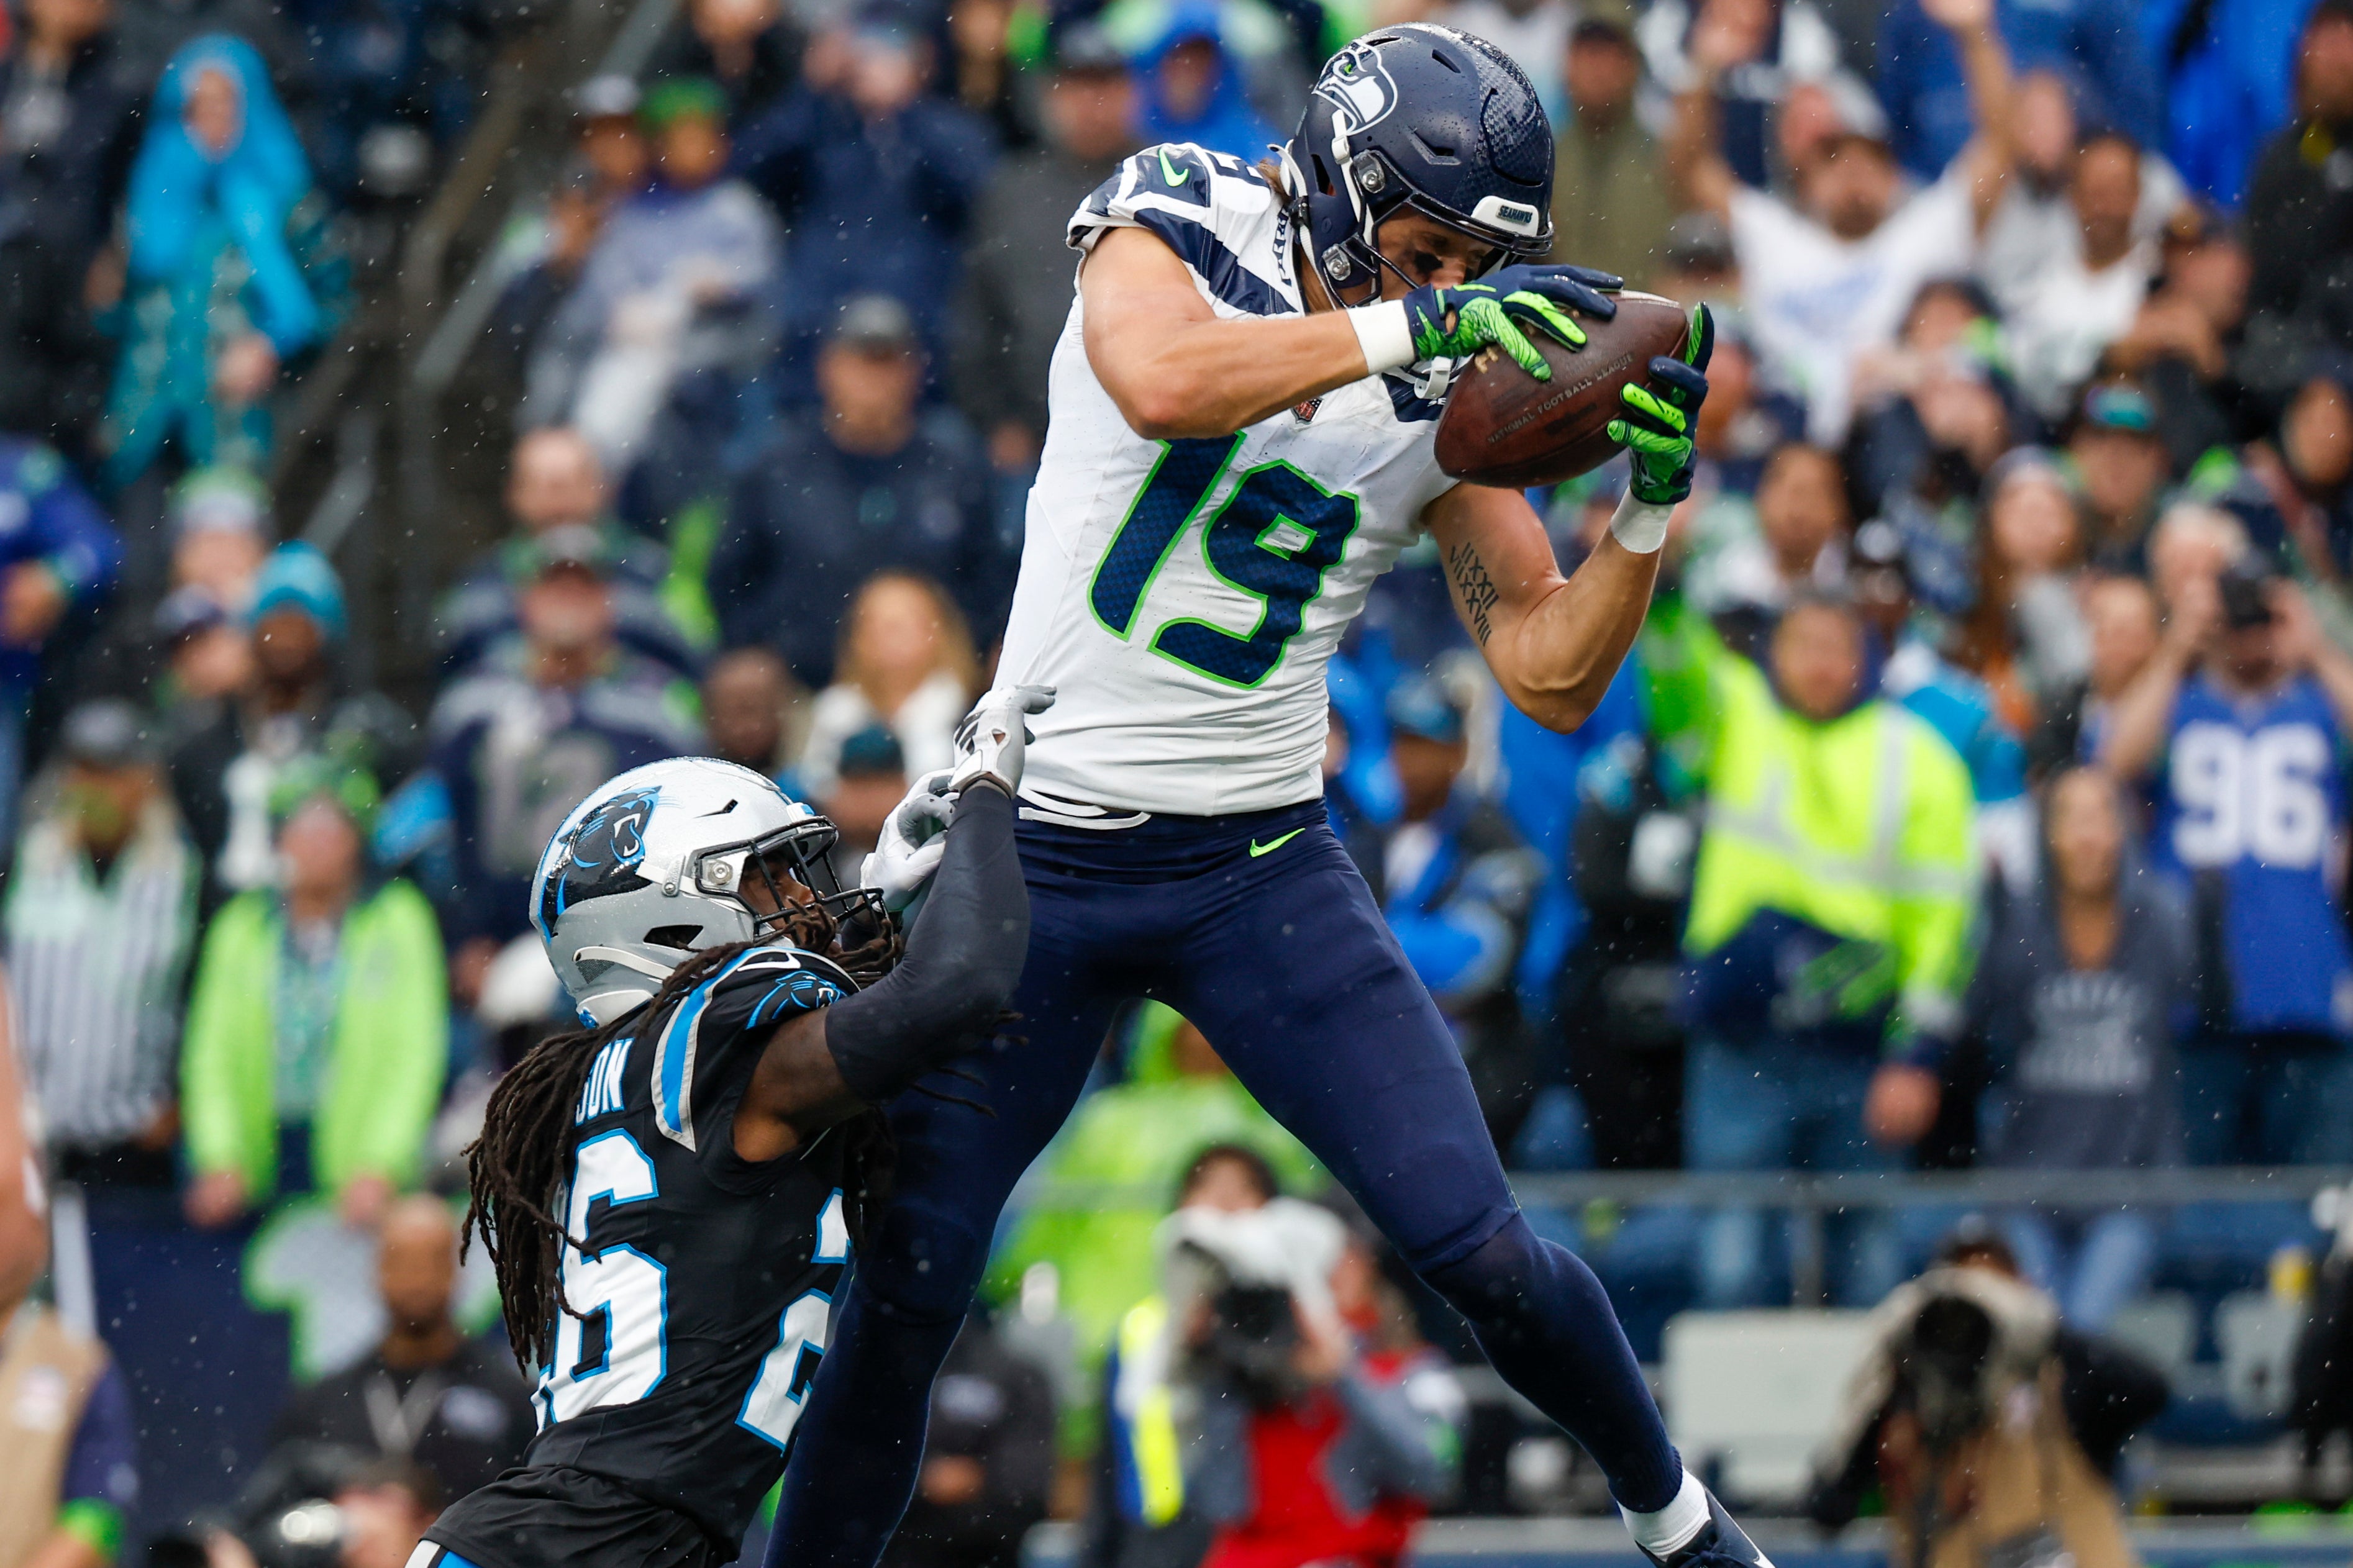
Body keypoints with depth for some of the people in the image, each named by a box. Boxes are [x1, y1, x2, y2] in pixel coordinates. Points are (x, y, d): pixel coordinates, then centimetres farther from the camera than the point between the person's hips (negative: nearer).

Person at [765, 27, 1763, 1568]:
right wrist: (1404, 325, -39)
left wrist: (1650, 503, -16)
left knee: (1481, 1251, -5)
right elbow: (1161, 380, -33)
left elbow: (1551, 674, -1)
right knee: (907, 1284, -3)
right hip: (1039, 854, -2)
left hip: (1261, 864, 2)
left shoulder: (1448, 396, 0)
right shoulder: (1172, 230, -9)